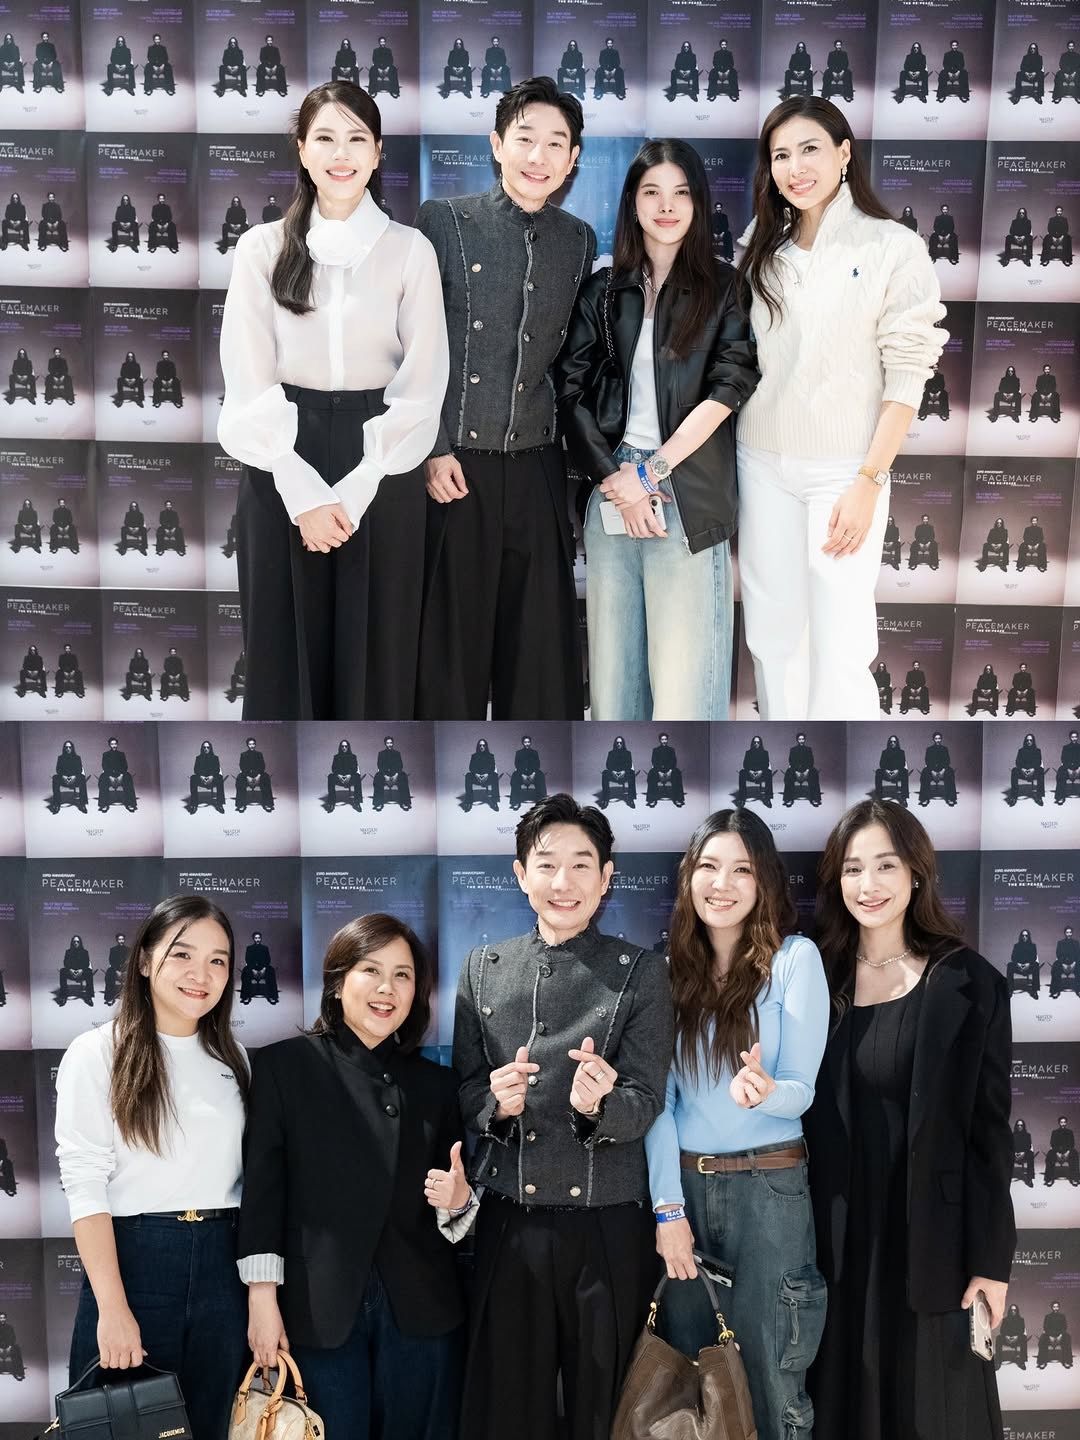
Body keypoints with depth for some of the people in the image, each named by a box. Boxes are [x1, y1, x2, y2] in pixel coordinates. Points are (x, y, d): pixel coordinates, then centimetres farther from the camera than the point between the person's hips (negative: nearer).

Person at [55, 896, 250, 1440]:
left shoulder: (232, 1059, 9)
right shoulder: (97, 1054, -5)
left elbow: (248, 1175, 12)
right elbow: (83, 1185, -11)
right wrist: (114, 1309, -17)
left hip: (222, 1265, 4)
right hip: (132, 1259, -4)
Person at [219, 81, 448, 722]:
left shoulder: (411, 250, 1)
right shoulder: (262, 248, 2)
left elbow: (421, 388, -2)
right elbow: (249, 386, -2)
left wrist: (353, 492, -11)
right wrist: (304, 494, -12)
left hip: (381, 478, 0)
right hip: (283, 473, 1)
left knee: (374, 653, 4)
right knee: (286, 651, 5)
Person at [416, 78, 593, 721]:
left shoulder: (580, 241, 11)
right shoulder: (443, 221, 1)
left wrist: (581, 455, 12)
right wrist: (431, 450, -8)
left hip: (537, 467, 3)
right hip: (453, 464, -3)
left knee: (543, 643, 4)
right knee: (450, 638, 2)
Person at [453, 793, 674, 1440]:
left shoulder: (641, 972, -2)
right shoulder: (483, 968, 6)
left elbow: (644, 1104, -7)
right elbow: (463, 1089, 9)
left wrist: (596, 1106, -27)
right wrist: (496, 1103, -13)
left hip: (607, 1224, -2)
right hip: (508, 1222, 2)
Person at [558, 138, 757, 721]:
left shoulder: (723, 287, 4)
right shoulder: (603, 290, 11)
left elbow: (728, 387, -6)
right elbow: (570, 389, 6)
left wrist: (651, 472, -9)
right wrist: (613, 478, -6)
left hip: (687, 494, -3)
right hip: (611, 491, 3)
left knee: (680, 668, -6)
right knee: (612, 660, 5)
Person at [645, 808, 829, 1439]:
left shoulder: (796, 958, -7)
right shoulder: (670, 966, 3)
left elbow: (801, 1091, -10)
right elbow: (658, 1094, 2)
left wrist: (764, 1091, -32)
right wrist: (668, 1208, -5)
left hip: (769, 1188, -3)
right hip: (682, 1183, 4)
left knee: (768, 1379, 4)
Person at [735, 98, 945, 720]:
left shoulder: (895, 248, -6)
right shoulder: (762, 251, 9)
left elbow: (907, 375, -9)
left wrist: (869, 482, -15)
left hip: (843, 470, -4)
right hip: (762, 466, 5)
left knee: (839, 645, -5)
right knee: (772, 635, 8)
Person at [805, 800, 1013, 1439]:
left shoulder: (970, 983, -6)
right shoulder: (820, 979, 2)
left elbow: (989, 1130, -6)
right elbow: (808, 1118, 5)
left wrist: (990, 1260, -8)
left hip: (931, 1236, -3)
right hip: (838, 1238, 3)